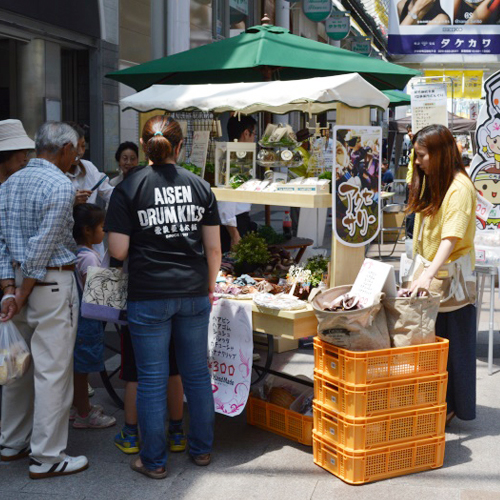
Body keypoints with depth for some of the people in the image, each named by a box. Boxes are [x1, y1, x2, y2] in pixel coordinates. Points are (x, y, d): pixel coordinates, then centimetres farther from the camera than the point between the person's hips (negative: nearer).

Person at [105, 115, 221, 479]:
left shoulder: (128, 188, -6)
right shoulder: (200, 186, 3)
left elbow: (118, 251, -9)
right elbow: (213, 248, 3)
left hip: (149, 296, -3)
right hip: (194, 294, 3)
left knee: (152, 379, 6)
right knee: (197, 372, 15)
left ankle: (154, 461, 16)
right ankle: (202, 449, 28)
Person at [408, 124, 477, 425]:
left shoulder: (460, 187, -17)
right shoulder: (431, 183, 12)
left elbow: (452, 237, -28)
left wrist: (429, 274, -37)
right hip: (429, 275, 8)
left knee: (452, 342, 2)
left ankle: (454, 406, 15)